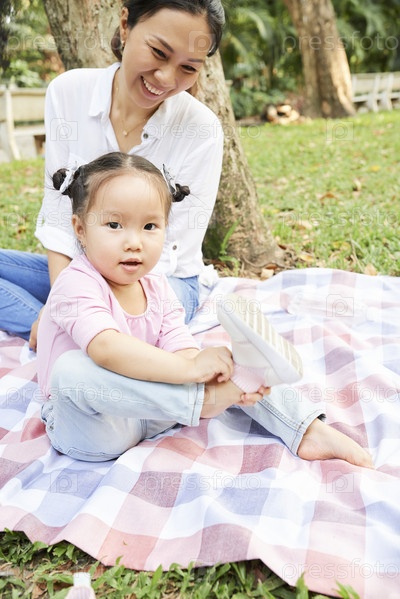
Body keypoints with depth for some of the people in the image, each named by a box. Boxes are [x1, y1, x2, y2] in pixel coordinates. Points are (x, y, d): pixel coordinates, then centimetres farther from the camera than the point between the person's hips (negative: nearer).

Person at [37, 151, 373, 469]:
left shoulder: (157, 289, 0)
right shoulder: (77, 285, -21)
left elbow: (182, 348, -11)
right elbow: (107, 349, -38)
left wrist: (219, 376, -32)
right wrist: (188, 368, -43)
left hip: (151, 409, 6)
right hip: (87, 427, -6)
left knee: (212, 353, -4)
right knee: (71, 369, -38)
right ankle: (205, 400, -37)